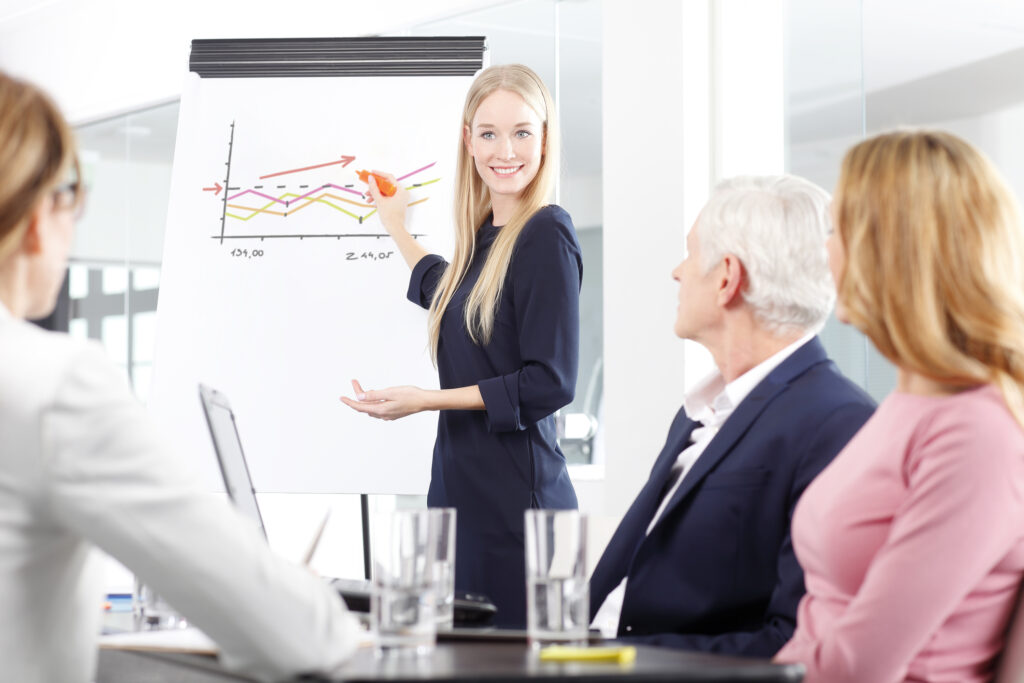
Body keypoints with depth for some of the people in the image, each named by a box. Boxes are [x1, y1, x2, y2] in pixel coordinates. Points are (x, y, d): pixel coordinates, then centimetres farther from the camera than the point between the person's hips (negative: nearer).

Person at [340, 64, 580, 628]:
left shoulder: (546, 234, -11)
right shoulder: (485, 234, 13)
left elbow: (551, 383, -15)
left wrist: (425, 400, -16)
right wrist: (396, 229, 45)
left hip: (517, 497, -8)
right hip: (461, 486, 8)